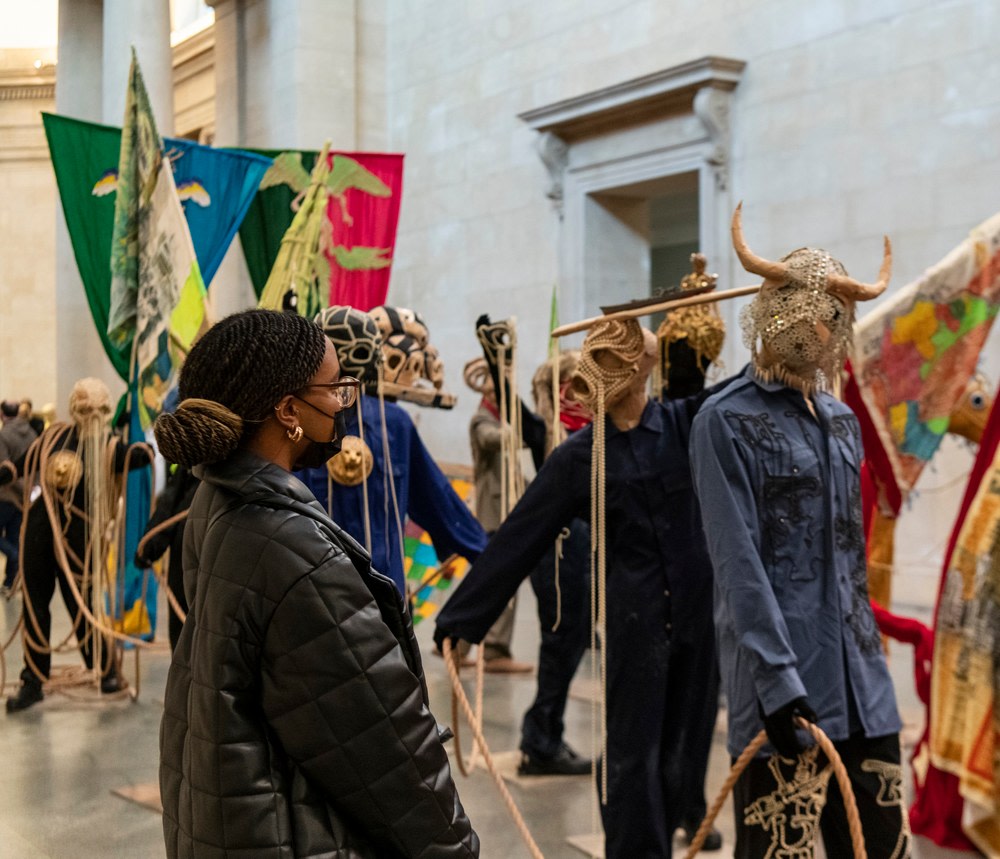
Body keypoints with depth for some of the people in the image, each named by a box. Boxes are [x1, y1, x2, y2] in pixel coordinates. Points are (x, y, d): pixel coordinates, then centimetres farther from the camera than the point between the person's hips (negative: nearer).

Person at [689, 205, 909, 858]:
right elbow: (738, 563, -13)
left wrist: (867, 655, 19)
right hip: (782, 678, -6)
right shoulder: (727, 422, -6)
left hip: (860, 678, 6)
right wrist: (778, 679, -19)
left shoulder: (842, 421, 14)